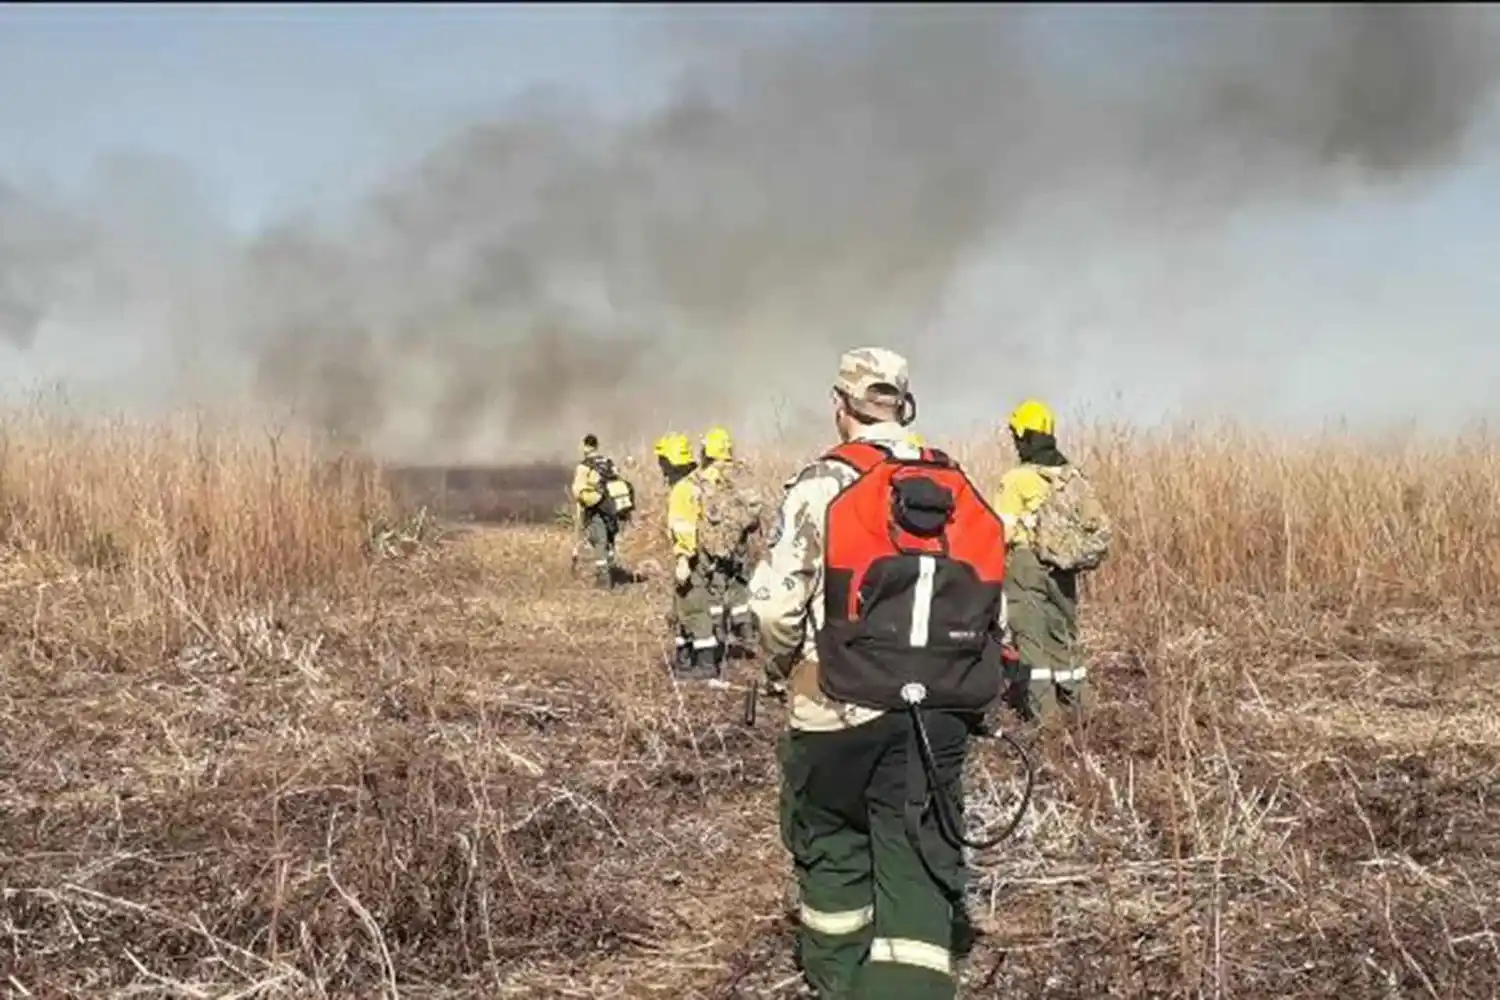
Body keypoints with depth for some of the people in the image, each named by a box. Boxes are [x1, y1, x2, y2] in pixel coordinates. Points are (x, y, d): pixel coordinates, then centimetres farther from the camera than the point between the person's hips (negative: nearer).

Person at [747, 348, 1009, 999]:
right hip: (942, 712, 3)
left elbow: (776, 602, -13)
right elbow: (995, 611, 8)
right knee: (918, 857, 6)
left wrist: (782, 666, 7)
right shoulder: (962, 492, 8)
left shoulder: (822, 485, -8)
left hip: (841, 706, -3)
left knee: (831, 841, 18)